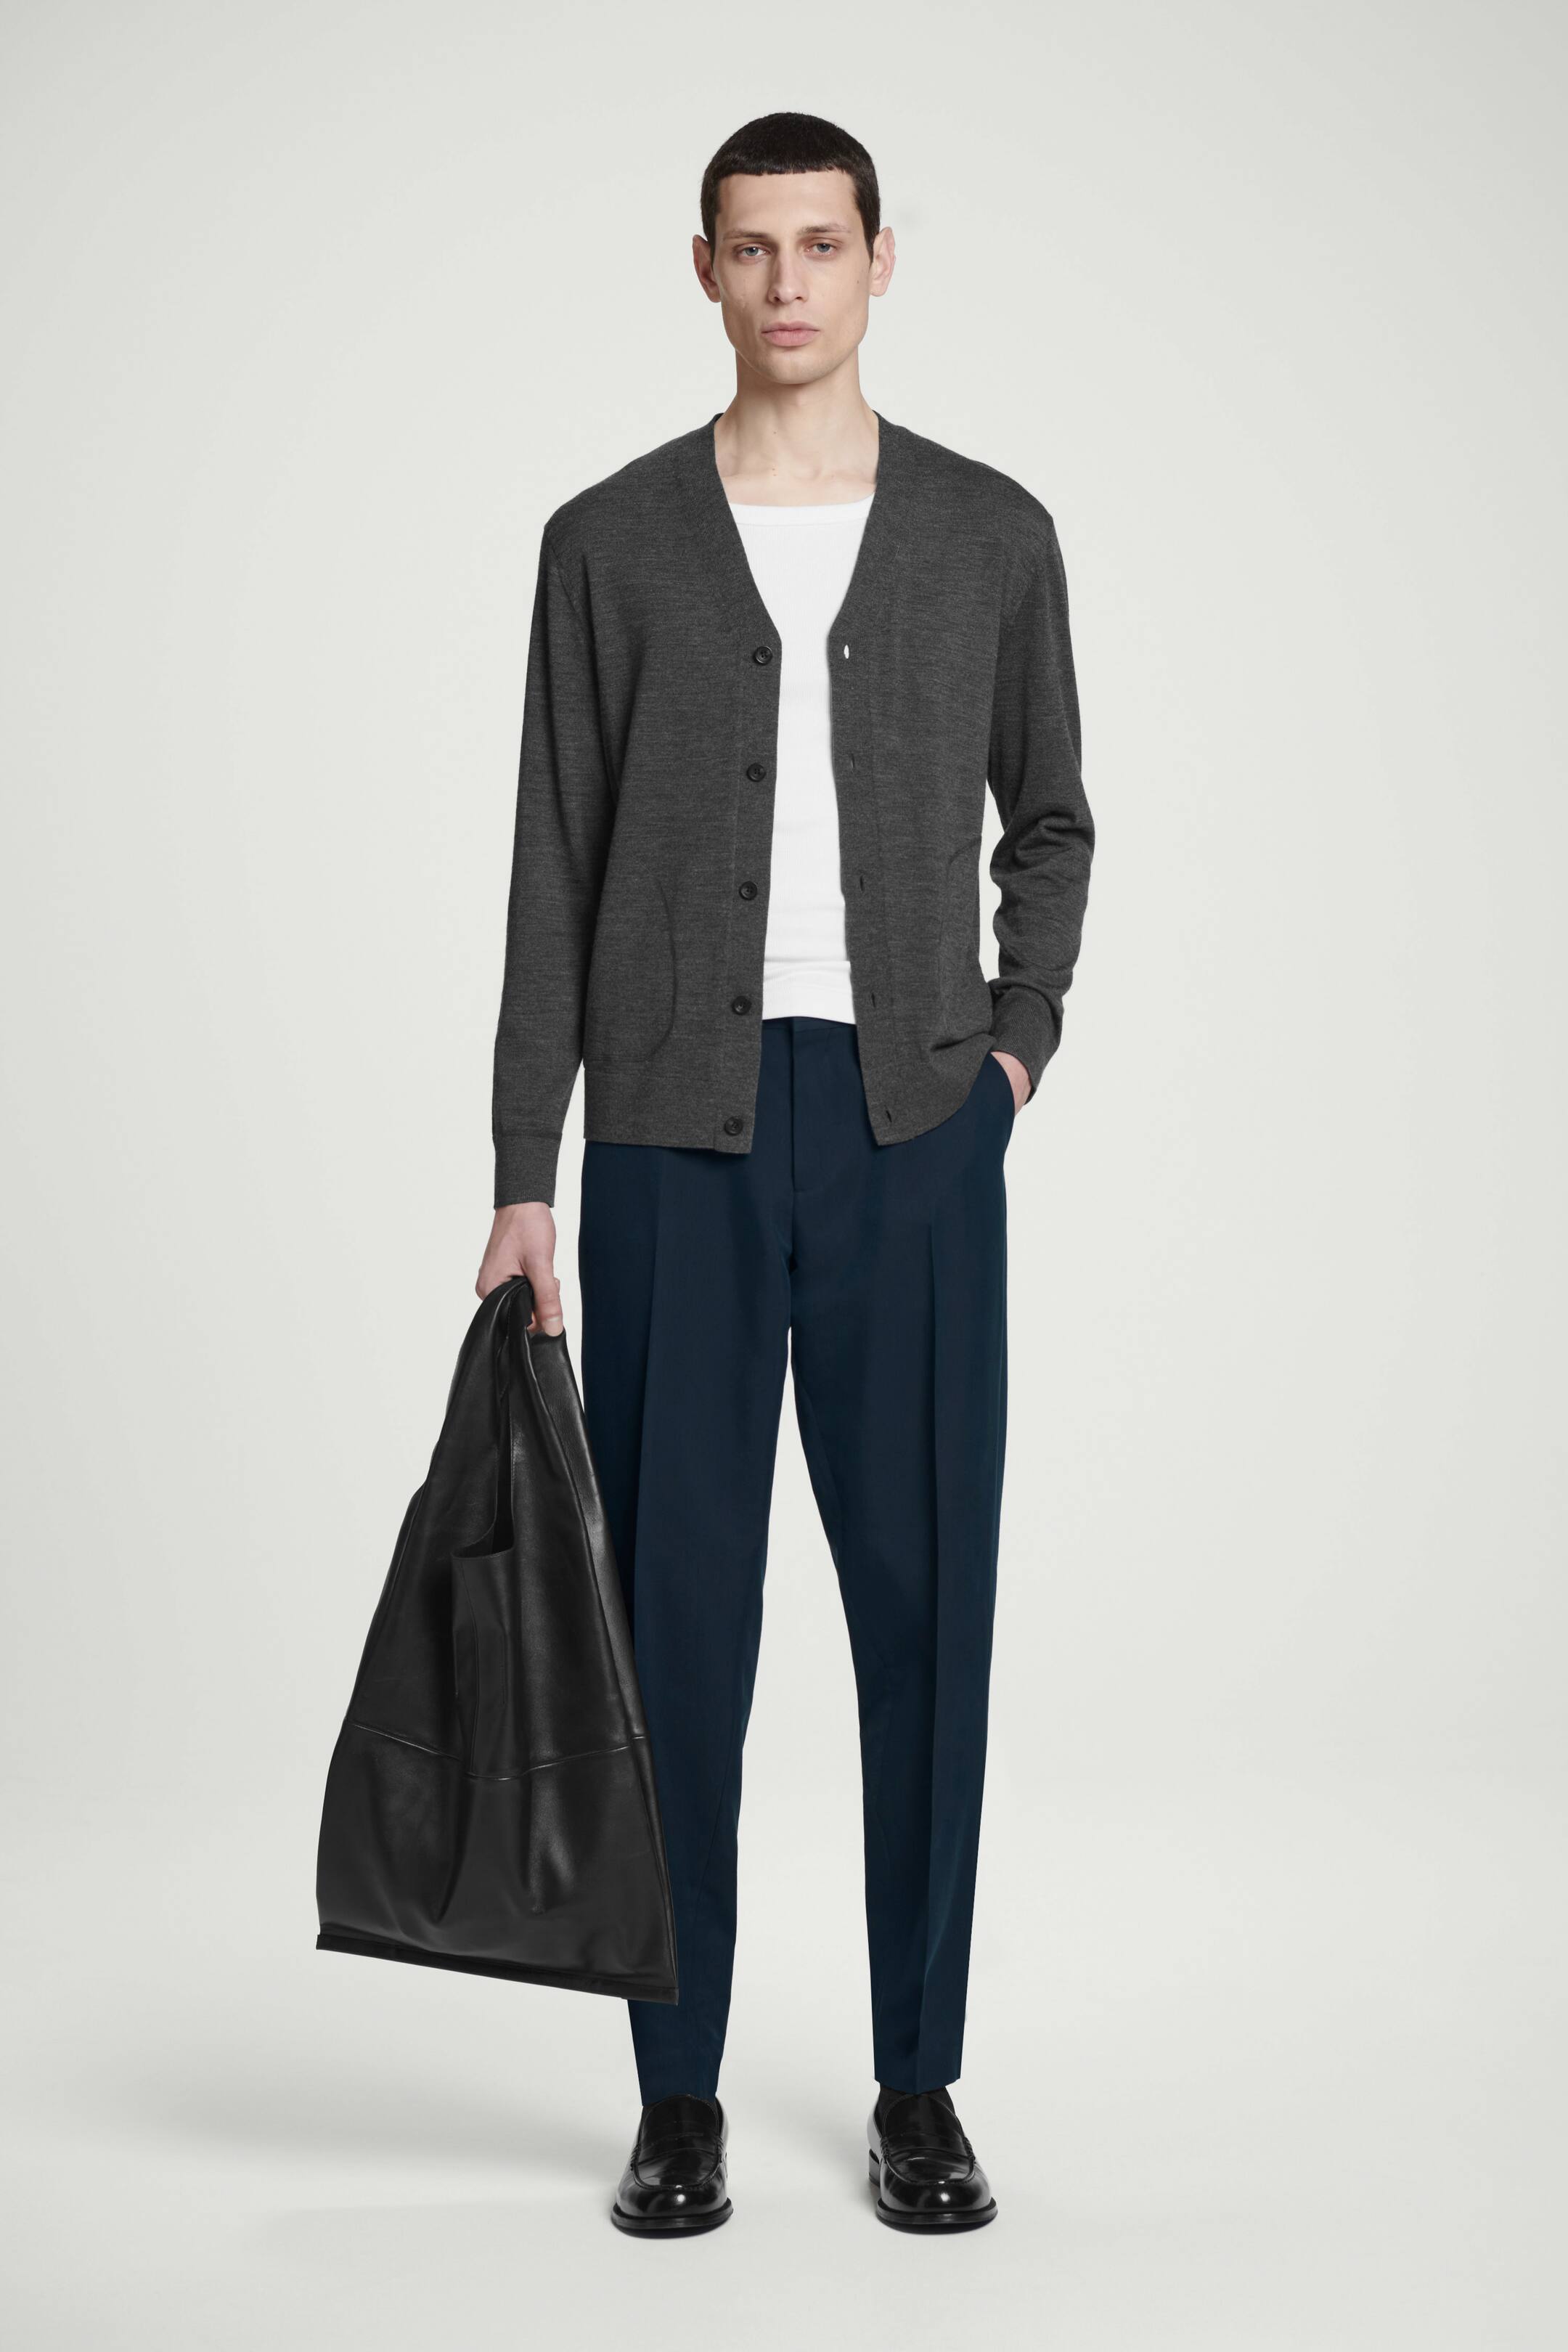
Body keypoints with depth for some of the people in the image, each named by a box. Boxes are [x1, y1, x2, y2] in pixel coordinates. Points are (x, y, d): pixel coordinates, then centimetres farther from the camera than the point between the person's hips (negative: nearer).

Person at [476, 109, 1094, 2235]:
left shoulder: (994, 533, 6)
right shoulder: (611, 540, 4)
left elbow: (1050, 825, 18)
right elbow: (556, 874, 3)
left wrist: (1016, 1043, 2)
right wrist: (521, 1186, -1)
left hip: (913, 1138, 1)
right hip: (676, 1140, 0)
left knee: (924, 1605, 3)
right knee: (677, 1615, 2)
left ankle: (919, 2091, 17)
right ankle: (681, 2097, 15)